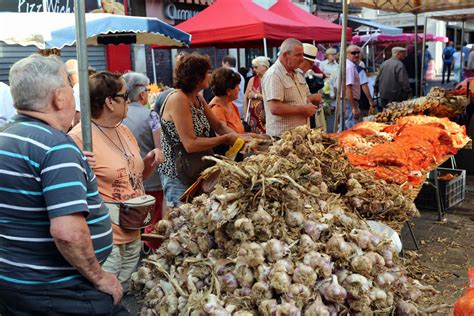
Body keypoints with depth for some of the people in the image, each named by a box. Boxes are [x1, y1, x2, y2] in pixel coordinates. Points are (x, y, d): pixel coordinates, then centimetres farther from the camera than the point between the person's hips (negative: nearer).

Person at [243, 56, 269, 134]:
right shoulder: (252, 80, 7)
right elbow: (245, 97, 5)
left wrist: (256, 95, -7)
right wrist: (245, 116, 0)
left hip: (267, 115, -2)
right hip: (254, 116, 2)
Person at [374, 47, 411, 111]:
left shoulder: (384, 64, 10)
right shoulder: (399, 65, -13)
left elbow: (378, 78, 17)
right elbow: (404, 81, -17)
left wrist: (376, 89, 26)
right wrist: (408, 91, -9)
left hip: (383, 94, 7)